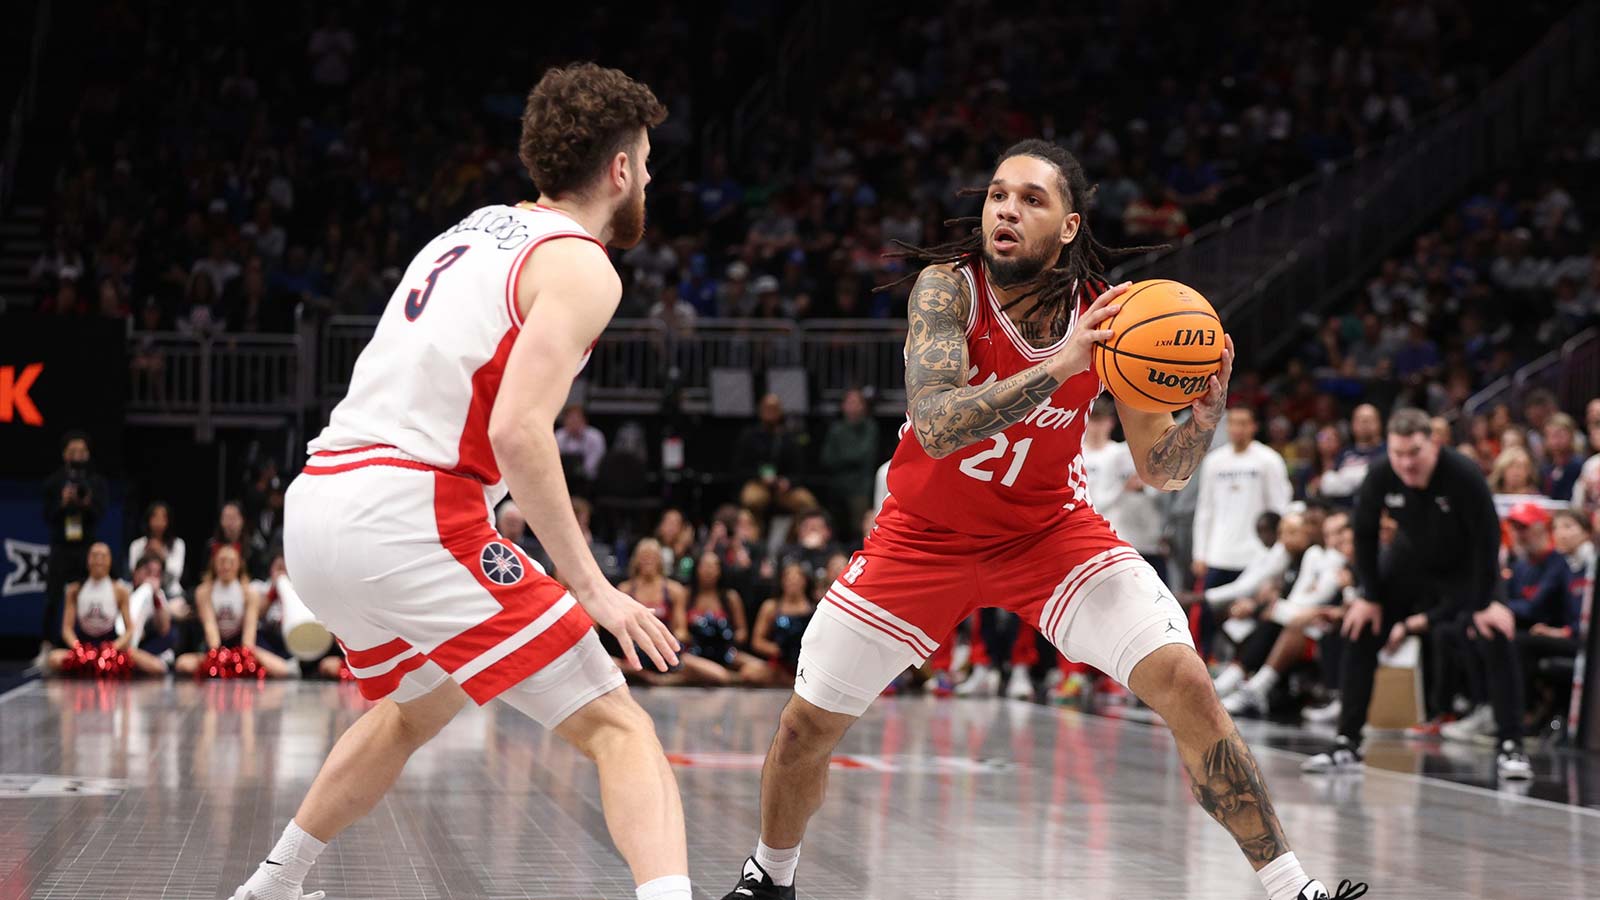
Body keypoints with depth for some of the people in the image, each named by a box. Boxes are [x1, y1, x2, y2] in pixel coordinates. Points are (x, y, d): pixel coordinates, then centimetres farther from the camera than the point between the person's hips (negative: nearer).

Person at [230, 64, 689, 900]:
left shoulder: (472, 232, 23)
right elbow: (517, 430, -17)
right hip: (408, 517, -9)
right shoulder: (581, 267, -3)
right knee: (616, 726, -7)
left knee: (419, 706, 34)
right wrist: (591, 589, -15)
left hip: (314, 514, 9)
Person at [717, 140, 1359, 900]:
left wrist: (1206, 411, -30)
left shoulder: (1107, 315, -16)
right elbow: (937, 428, -37)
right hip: (926, 534, 0)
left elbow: (1161, 473, -9)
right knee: (807, 725, 2)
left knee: (1185, 685, -17)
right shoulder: (948, 287, -22)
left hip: (1051, 530, 1)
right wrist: (1058, 366, -47)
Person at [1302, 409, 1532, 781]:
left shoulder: (1464, 475, -32)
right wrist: (1369, 596, -6)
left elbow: (1487, 537, -24)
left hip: (1466, 571, -3)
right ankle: (1347, 744, 3)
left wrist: (1485, 603, -23)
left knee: (1498, 641, -20)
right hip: (1409, 566, 3)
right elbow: (1365, 534, -7)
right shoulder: (1380, 478, -22)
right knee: (1359, 634, -5)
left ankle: (1511, 747, -12)